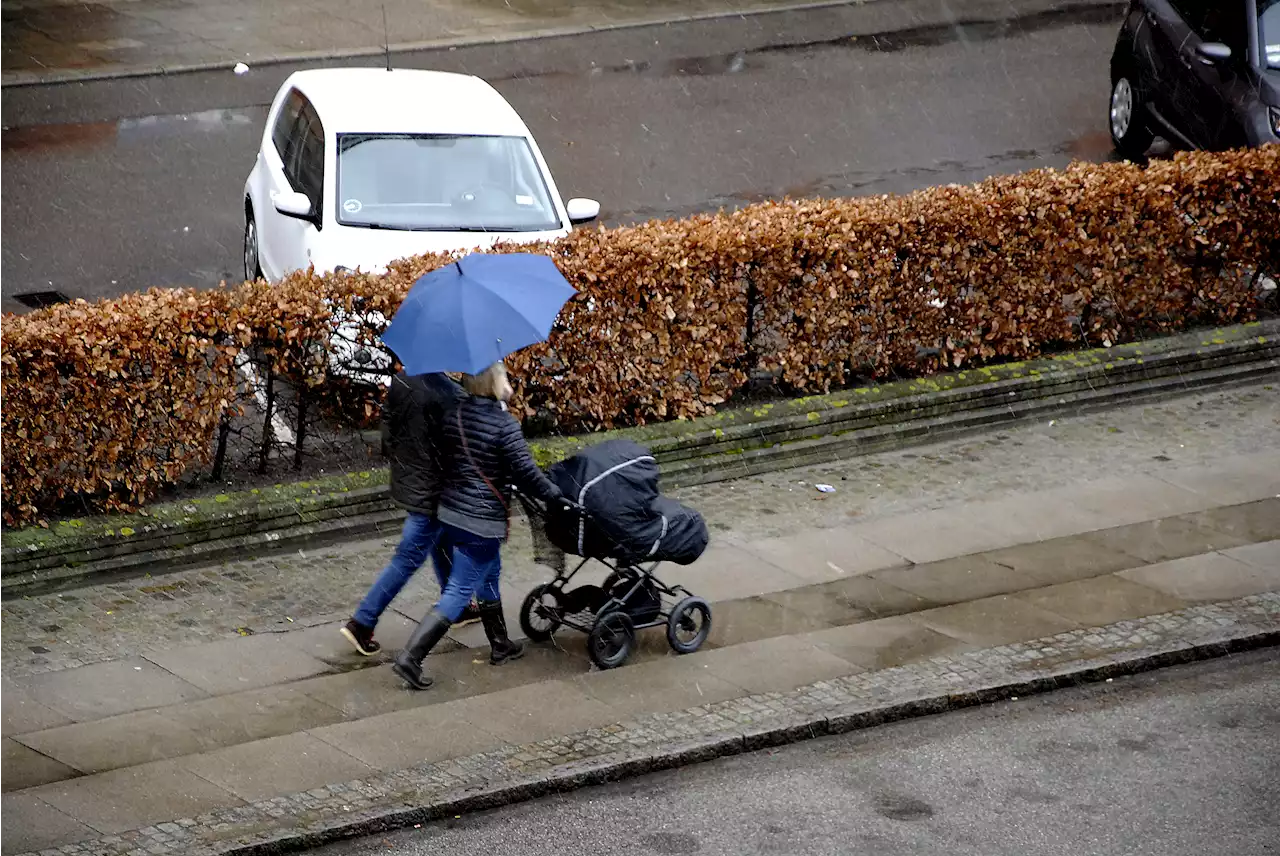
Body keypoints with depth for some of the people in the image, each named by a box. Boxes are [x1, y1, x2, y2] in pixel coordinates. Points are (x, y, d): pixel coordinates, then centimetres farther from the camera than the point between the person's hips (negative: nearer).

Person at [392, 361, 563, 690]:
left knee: (489, 576, 26)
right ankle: (411, 657, -9)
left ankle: (500, 645, 41)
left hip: (450, 512, 8)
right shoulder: (504, 425, -19)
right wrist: (553, 493, 1)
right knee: (459, 591, -2)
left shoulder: (454, 416, 1)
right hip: (482, 521, -8)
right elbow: (526, 474, -16)